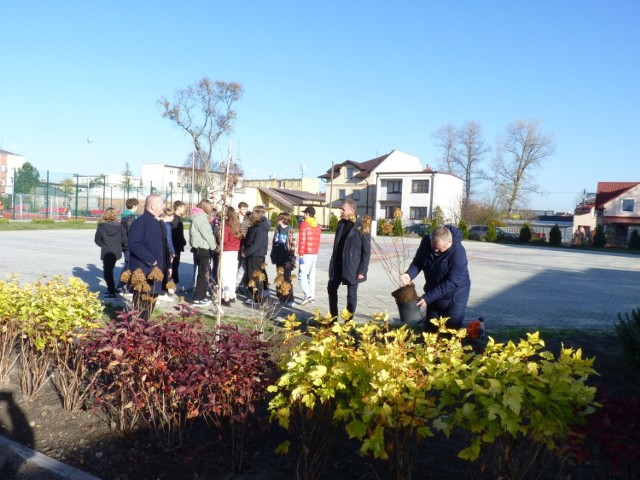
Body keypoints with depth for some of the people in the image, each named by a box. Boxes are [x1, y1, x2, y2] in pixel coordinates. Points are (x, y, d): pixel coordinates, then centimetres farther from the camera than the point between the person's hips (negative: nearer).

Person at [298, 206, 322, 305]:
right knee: (312, 275, 12)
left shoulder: (304, 224, -10)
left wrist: (300, 255, -14)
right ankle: (312, 295, 14)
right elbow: (318, 242, 14)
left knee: (302, 275, -6)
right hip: (315, 254, 7)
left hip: (306, 254, -7)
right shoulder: (318, 226, 12)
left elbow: (302, 241, -15)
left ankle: (308, 295, -18)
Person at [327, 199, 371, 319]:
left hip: (352, 267, -7)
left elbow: (366, 251, -12)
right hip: (338, 264, 7)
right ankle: (333, 317, 29)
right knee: (331, 288, 14)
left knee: (351, 294, 4)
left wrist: (362, 271, -15)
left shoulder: (361, 227, -13)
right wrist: (333, 262, 11)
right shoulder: (341, 223, 6)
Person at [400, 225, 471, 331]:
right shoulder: (426, 242, -14)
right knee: (430, 329, 17)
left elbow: (451, 283, -30)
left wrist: (428, 297, -30)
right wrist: (409, 274, -24)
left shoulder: (458, 253, -30)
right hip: (433, 294, 5)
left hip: (454, 297, -5)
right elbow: (418, 262, -2)